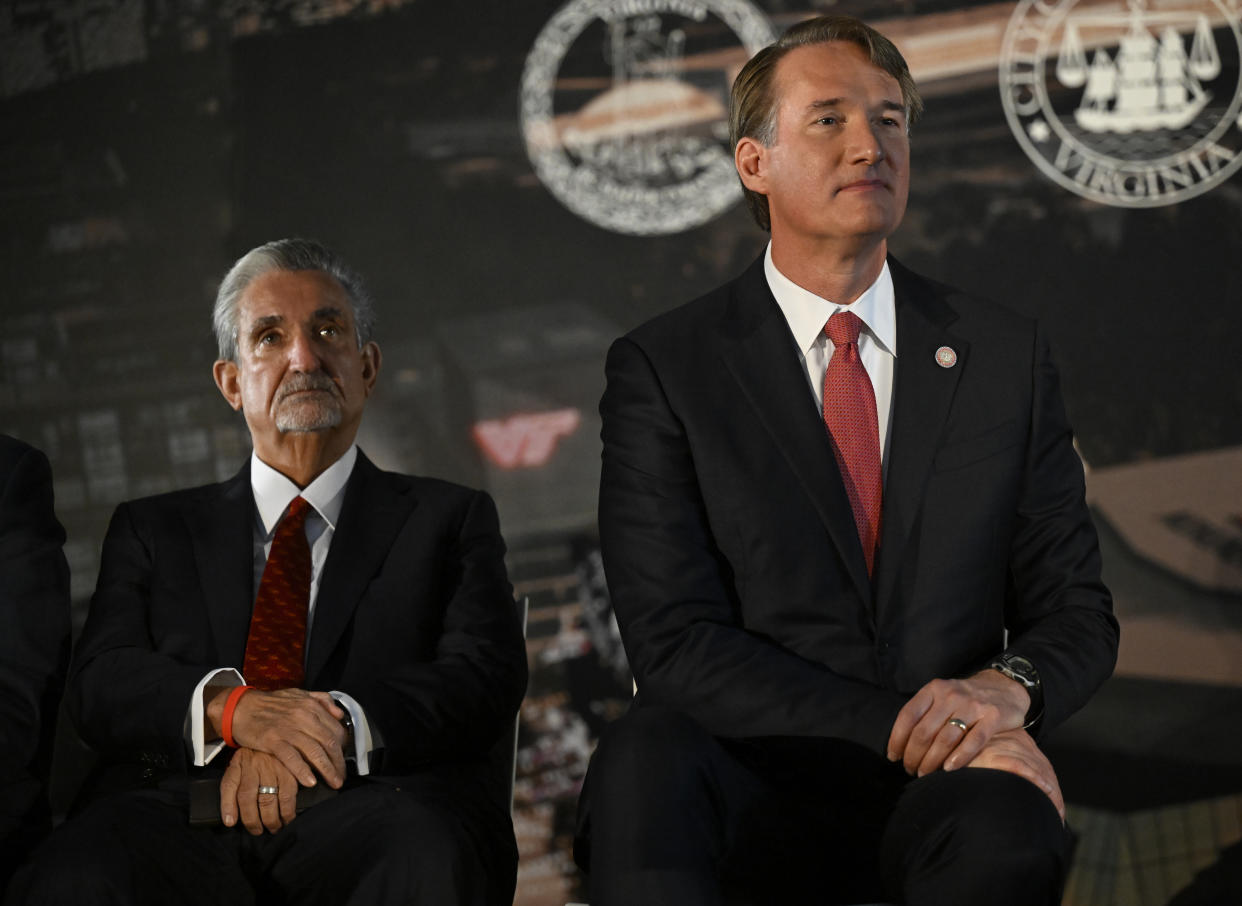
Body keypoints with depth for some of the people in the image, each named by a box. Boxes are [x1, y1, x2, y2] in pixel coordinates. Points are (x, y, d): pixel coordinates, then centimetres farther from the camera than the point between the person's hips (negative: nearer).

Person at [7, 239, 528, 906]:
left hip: (369, 811, 0)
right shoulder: (153, 531, 25)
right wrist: (228, 706, -15)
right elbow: (100, 682, 8)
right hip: (179, 818, 1)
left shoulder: (449, 520, 21)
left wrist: (332, 727, -16)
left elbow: (486, 677, 4)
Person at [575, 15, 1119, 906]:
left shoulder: (1006, 355, 11)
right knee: (646, 751, -37)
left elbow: (1075, 609, 12)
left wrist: (1008, 686, -13)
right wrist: (901, 730, -18)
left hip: (950, 798, 2)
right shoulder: (662, 367, 3)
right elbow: (676, 642, -6)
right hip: (752, 792, -1)